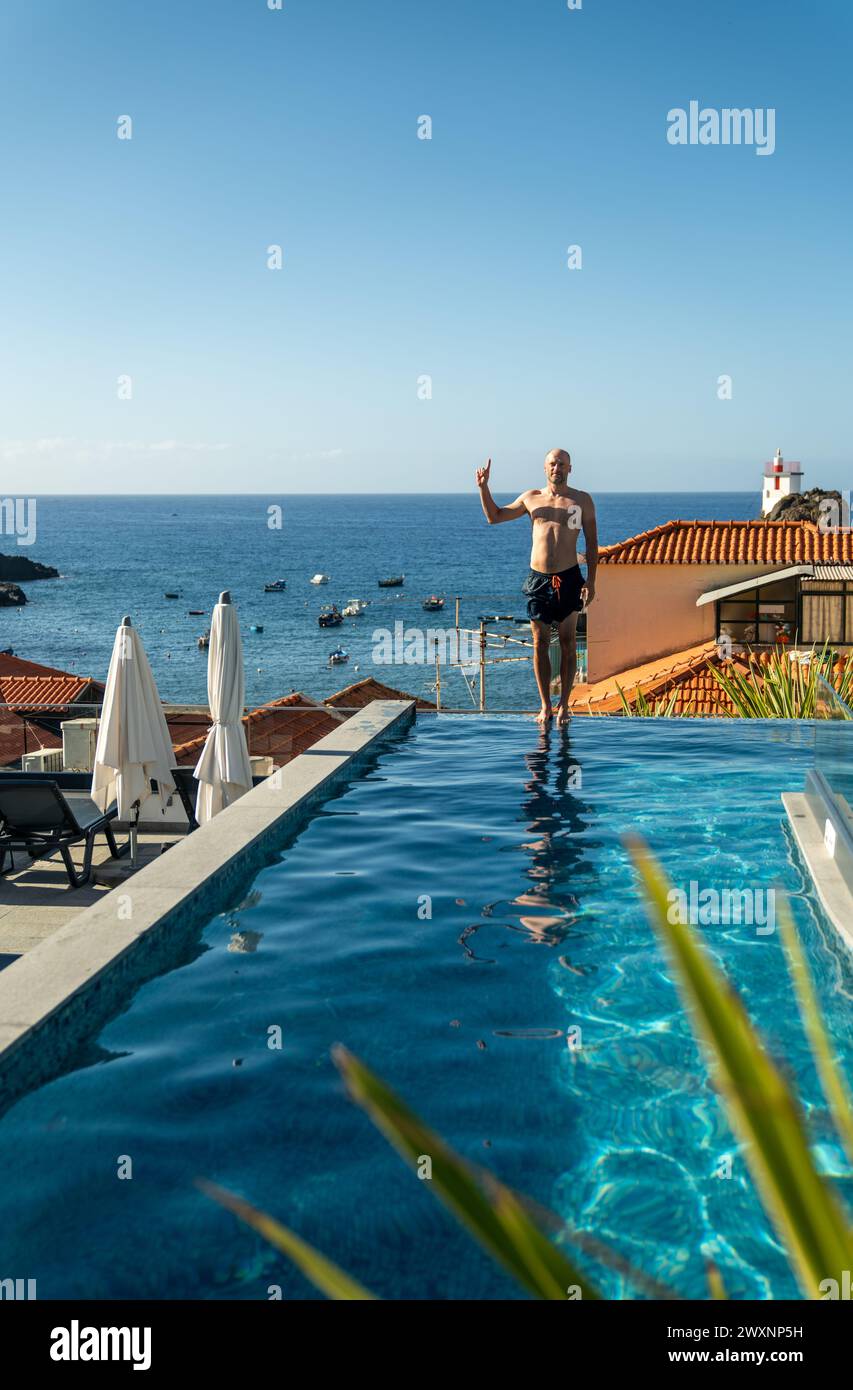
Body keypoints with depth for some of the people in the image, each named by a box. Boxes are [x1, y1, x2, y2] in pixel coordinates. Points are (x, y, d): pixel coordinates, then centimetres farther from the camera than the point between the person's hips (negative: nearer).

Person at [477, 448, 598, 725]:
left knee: (567, 643, 2)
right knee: (540, 643, 2)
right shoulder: (531, 498, 9)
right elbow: (494, 516, 18)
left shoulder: (582, 500, 3)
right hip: (538, 578, 2)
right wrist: (483, 487, 4)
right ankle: (545, 706, 10)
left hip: (569, 578, -2)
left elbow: (592, 543, 3)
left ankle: (564, 705, 8)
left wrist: (591, 580, -5)